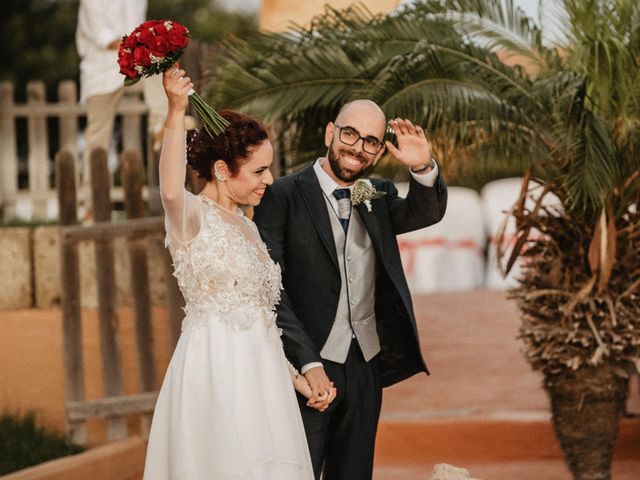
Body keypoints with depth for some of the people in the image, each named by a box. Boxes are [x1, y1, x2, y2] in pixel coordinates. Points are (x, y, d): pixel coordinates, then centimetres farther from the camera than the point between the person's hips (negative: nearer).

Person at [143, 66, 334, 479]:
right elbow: (170, 190, -33)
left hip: (257, 371, 8)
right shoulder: (192, 216, -7)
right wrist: (176, 112, -43)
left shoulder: (247, 227, 18)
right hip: (214, 367, -8)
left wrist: (296, 378, 21)